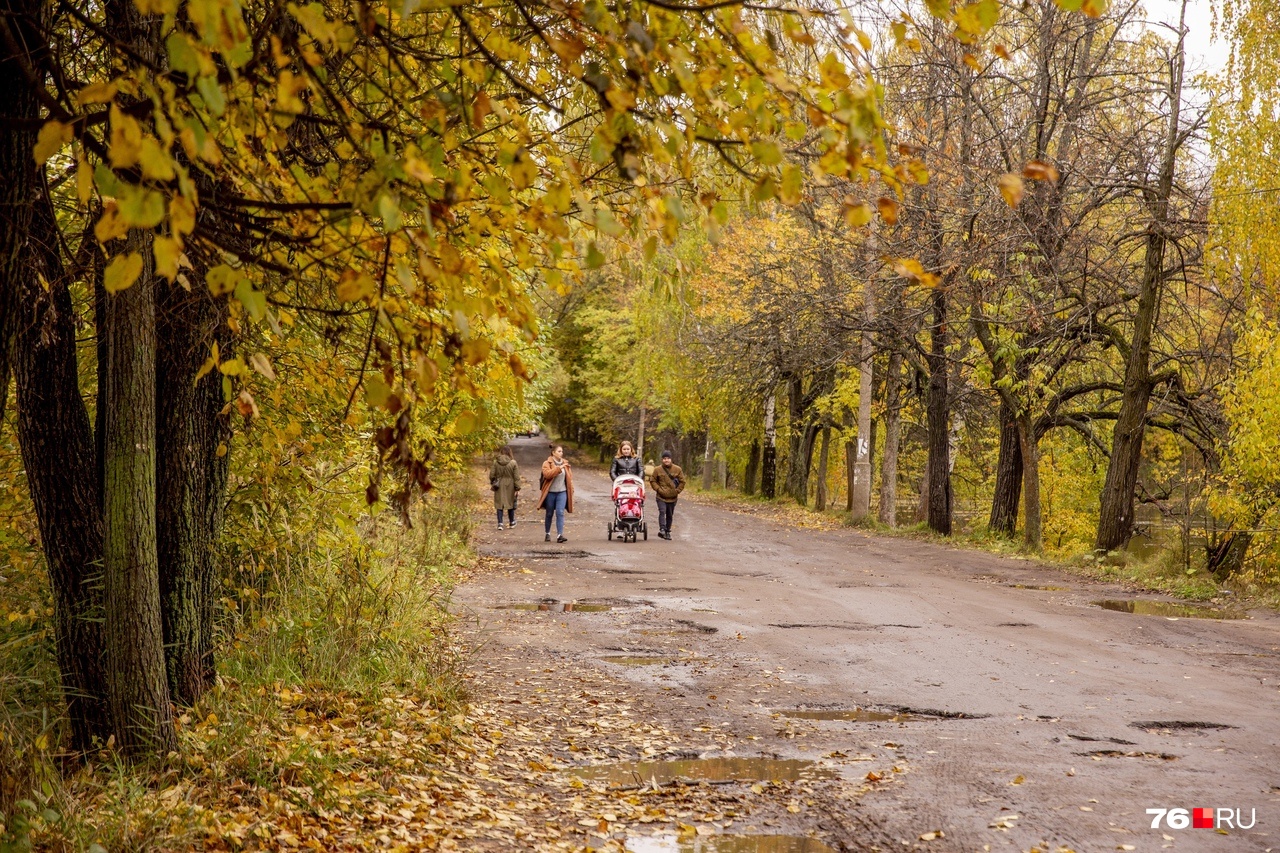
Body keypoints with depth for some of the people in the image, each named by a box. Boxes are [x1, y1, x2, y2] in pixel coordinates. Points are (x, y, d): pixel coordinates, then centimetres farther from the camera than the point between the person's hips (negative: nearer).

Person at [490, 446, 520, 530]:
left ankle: (500, 523, -1)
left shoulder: (495, 462, -7)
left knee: (499, 504, 7)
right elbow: (516, 477, -9)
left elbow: (492, 475, 0)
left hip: (499, 486, 1)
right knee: (511, 503, 14)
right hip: (510, 486, -1)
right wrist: (517, 487, -3)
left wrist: (493, 482, 18)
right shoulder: (513, 463, -11)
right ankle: (512, 522, 27)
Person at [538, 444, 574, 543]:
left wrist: (571, 490, 8)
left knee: (560, 513, -10)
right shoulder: (547, 463, -4)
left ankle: (560, 535, -15)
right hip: (550, 492, -2)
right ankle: (548, 534, 24)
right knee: (549, 514, 9)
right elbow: (547, 474, -22)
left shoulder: (566, 464, 9)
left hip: (562, 492, 2)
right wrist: (559, 468, -25)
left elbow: (569, 478, 14)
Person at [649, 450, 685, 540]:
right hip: (661, 497, -2)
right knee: (662, 511, -21)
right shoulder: (657, 470, -1)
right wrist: (658, 489, -7)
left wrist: (677, 491, -1)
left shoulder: (677, 469, 2)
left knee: (670, 515, 9)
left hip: (672, 497, 2)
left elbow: (682, 482, 9)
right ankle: (662, 529, -27)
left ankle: (667, 532, 19)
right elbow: (652, 481, 6)